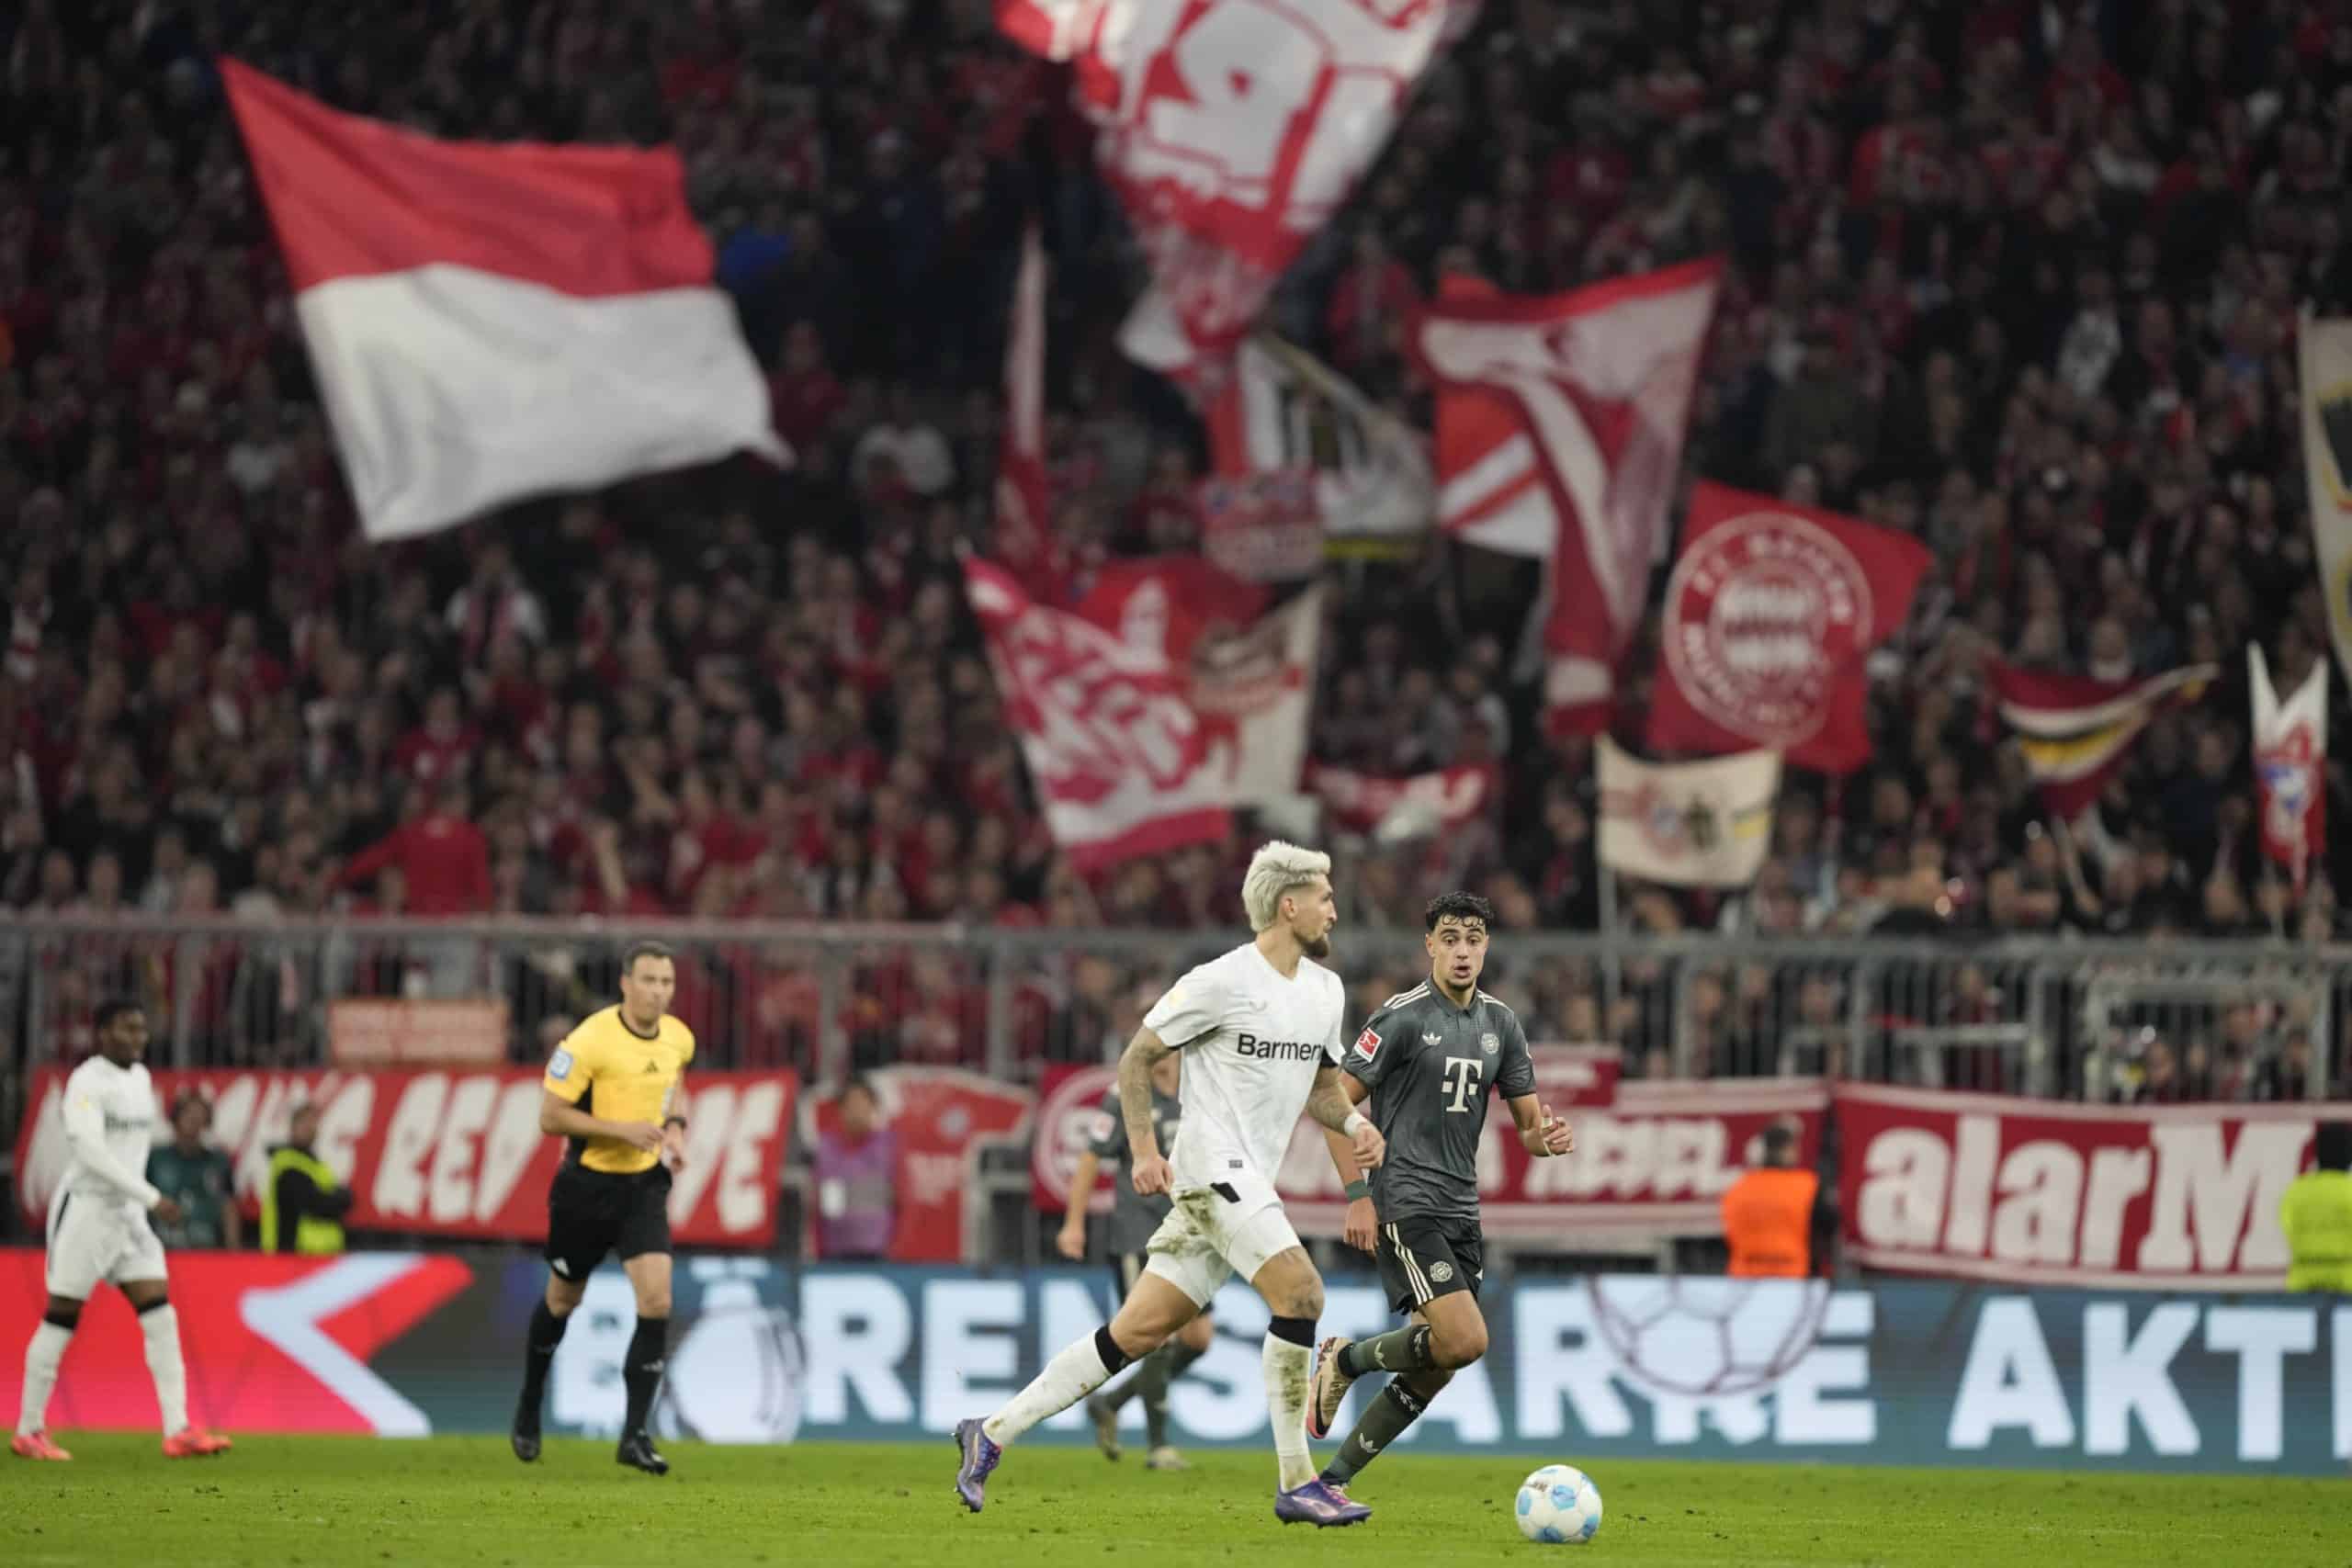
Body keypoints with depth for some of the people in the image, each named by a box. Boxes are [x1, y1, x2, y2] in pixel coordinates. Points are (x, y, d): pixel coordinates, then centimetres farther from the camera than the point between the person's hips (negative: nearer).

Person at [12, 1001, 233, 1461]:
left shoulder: (141, 1078, 11)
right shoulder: (88, 1082, -14)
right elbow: (90, 1149, -24)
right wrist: (152, 1197, -27)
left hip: (128, 1212, 7)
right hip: (85, 1209, -7)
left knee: (160, 1315, -4)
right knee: (61, 1319, 0)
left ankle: (177, 1431, -9)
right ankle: (29, 1431, 10)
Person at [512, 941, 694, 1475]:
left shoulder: (679, 1039, -2)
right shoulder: (591, 1041, -20)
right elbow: (550, 1115, -17)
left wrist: (675, 1127, 3)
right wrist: (623, 1130, -24)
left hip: (645, 1185, 3)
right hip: (587, 1184, -3)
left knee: (657, 1301, -14)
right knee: (562, 1300, 15)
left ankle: (635, 1435, -9)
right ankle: (529, 1407, 41)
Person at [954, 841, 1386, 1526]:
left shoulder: (1325, 990, 13)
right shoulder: (1222, 982, -10)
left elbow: (1321, 1084, 25)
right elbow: (1136, 1058, -3)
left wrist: (1352, 1122, 4)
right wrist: (1143, 1149, -11)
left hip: (1252, 1183, 8)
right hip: (1213, 1166, -8)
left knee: (1140, 1329, 5)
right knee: (1300, 1292, -20)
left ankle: (993, 1433, 11)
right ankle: (1296, 1483, -15)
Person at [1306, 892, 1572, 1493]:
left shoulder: (1501, 1024, 11)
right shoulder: (1402, 1017, -8)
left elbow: (1528, 1123, 15)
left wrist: (1548, 1138, -9)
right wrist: (1358, 1196, -13)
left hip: (1461, 1211, 7)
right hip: (1406, 1206, -7)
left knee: (1435, 1370, 4)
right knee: (1465, 1341, -21)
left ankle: (1334, 1478, 14)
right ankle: (1346, 1359, 3)